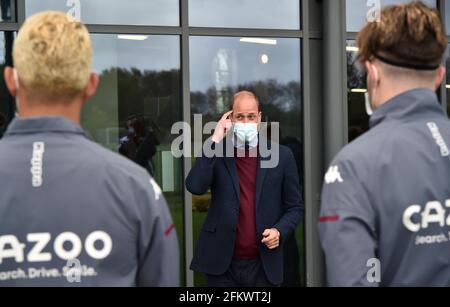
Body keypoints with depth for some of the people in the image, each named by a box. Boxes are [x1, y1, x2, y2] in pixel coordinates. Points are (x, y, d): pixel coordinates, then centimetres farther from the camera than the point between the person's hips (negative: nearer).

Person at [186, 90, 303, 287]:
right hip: (222, 265, -1)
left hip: (264, 264, 1)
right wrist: (215, 139, -14)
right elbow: (195, 187, -16)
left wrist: (279, 231, -10)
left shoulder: (281, 156, 3)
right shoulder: (215, 152, 2)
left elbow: (295, 207, 9)